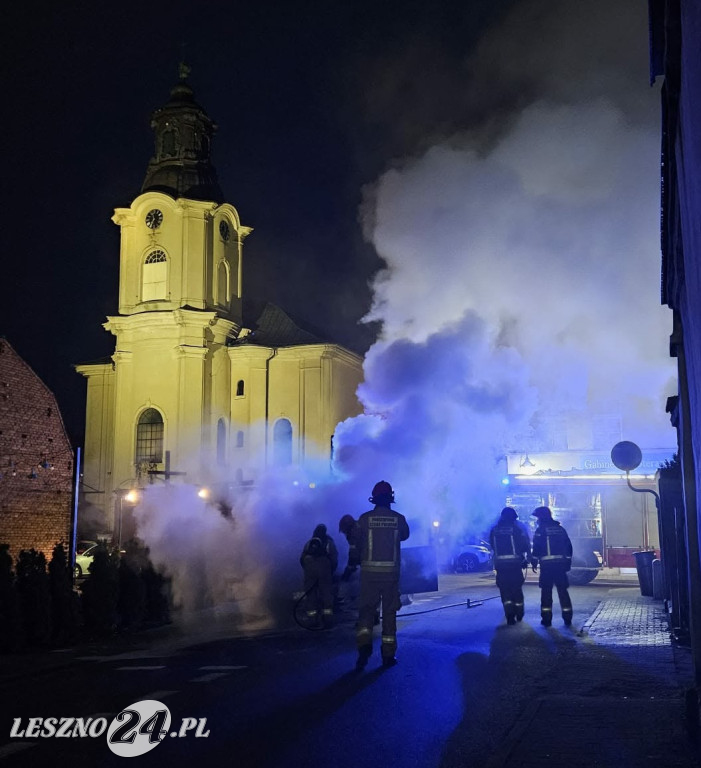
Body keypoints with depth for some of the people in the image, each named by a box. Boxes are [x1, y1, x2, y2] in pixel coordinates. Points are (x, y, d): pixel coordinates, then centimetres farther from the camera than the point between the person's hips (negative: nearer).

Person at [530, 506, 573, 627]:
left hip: (547, 564, -4)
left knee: (546, 592, 2)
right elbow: (568, 546, 14)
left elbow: (536, 548, -8)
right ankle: (567, 618, 7)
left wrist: (534, 562, 1)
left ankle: (546, 618, 0)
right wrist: (568, 562, 19)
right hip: (561, 564, 4)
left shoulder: (541, 530, -3)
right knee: (563, 591, 8)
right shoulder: (560, 529, 13)